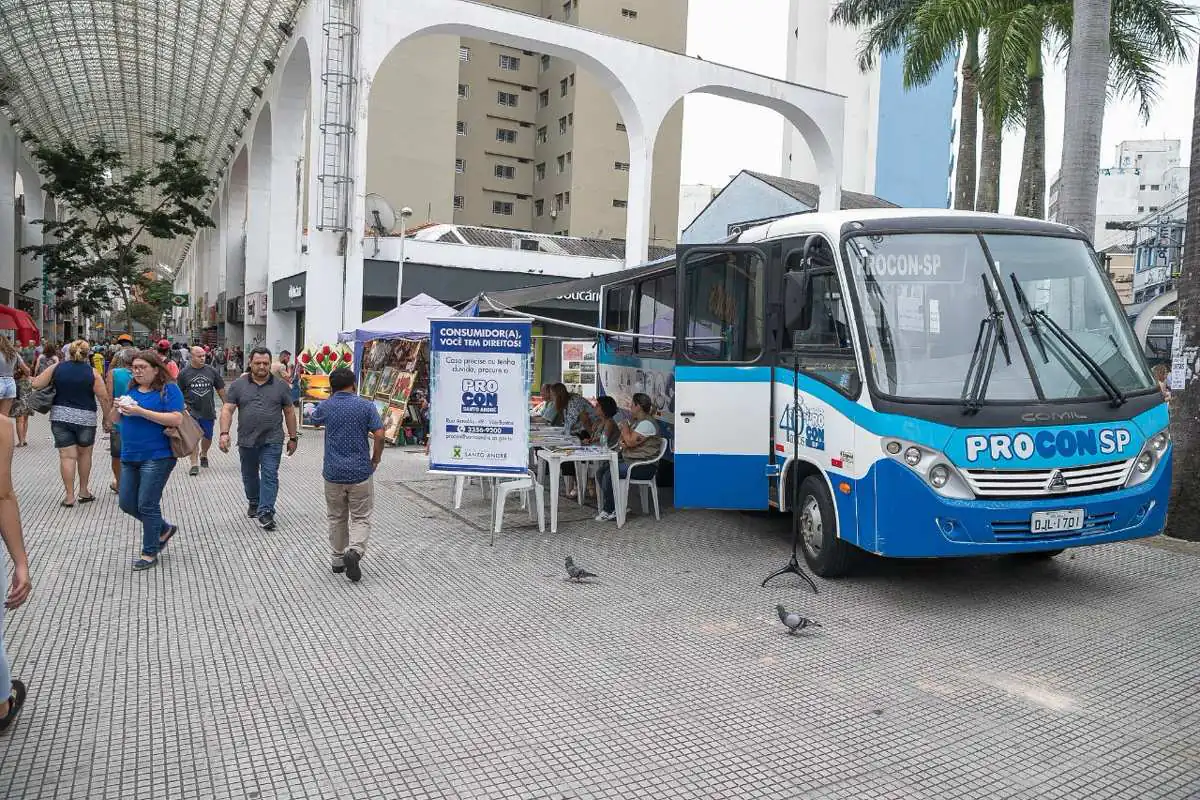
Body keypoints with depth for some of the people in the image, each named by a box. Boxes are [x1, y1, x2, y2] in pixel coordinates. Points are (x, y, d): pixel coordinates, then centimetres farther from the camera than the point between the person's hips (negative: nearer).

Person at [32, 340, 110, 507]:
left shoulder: (57, 367, 0)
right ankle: (84, 490, 24)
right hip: (85, 418, -1)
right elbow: (104, 397, -7)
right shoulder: (92, 372, -5)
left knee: (67, 456, 1)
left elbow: (36, 384, 2)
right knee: (84, 453, 17)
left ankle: (69, 496, 1)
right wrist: (108, 417, 4)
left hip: (60, 416, 1)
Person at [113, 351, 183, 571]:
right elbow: (116, 419, 20)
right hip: (130, 456, 8)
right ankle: (164, 529, 31)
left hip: (157, 456, -8)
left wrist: (141, 412, -22)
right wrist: (117, 408, -4)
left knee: (147, 505, -3)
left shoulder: (169, 389, -8)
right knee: (127, 504, 11)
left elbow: (176, 419, -19)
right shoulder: (131, 389, 12)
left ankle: (149, 553, 12)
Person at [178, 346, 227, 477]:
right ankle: (194, 464, -2)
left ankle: (203, 454, 42)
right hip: (192, 411, -2)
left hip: (208, 411, 2)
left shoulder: (212, 371, 3)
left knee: (208, 437, 14)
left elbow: (220, 389, 10)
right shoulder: (184, 373, -2)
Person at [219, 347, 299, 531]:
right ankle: (254, 503, 38)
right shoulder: (238, 385, 2)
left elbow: (289, 412, 6)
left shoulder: (281, 386, 2)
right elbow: (227, 409, -2)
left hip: (272, 440, -2)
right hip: (247, 440, 2)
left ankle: (265, 512, -7)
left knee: (270, 475, -8)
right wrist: (224, 433, -15)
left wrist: (292, 438, 6)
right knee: (249, 475, 17)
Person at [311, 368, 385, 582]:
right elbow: (379, 435, -13)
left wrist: (331, 397, 30)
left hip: (333, 473, 2)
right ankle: (354, 552, -17)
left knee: (336, 518, 17)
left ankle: (338, 559, 25)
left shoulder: (325, 407, 0)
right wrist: (375, 460, 1)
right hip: (360, 472, -2)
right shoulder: (366, 406, -6)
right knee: (361, 518, 5)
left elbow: (314, 420, 24)